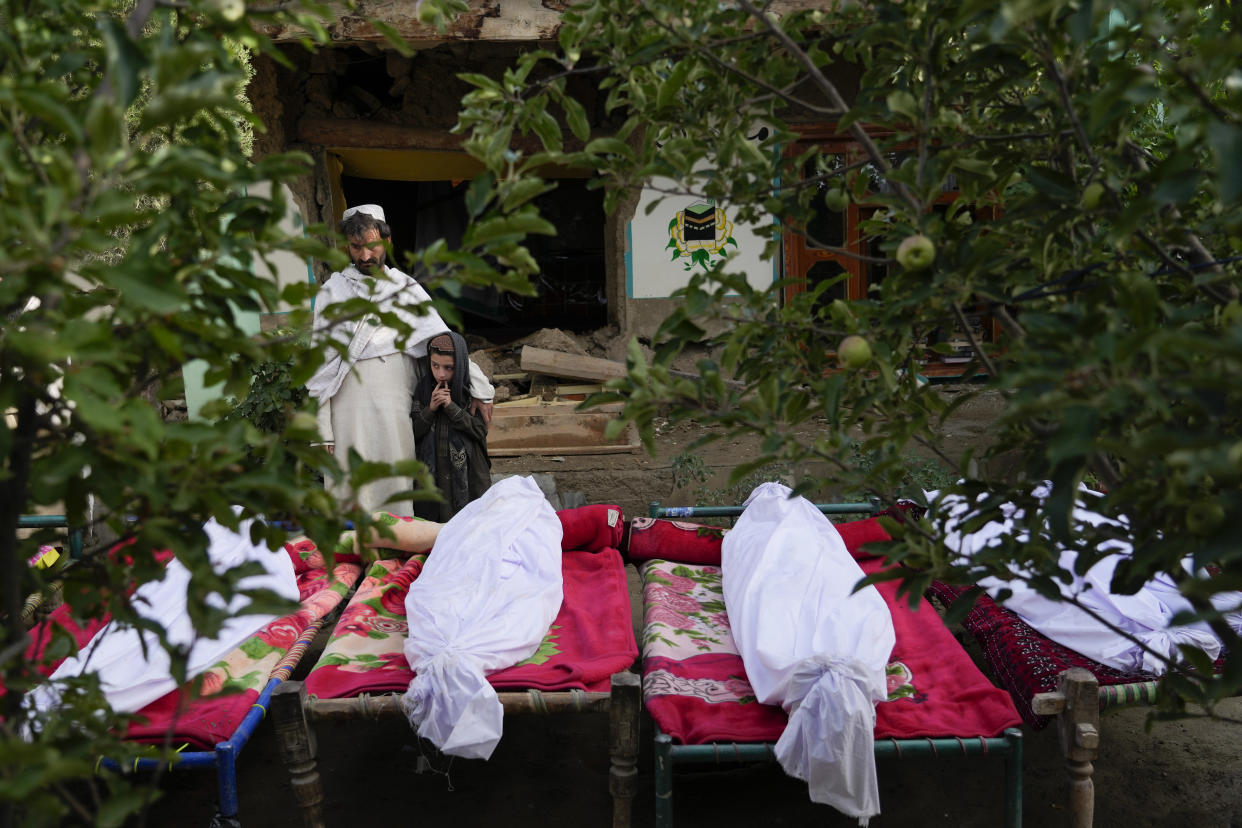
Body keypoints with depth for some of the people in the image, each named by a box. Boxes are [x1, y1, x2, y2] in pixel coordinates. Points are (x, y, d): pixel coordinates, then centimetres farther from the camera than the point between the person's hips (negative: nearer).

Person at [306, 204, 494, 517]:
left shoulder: (406, 288, 13)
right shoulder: (332, 292, 6)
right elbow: (321, 366, 3)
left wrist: (480, 389, 5)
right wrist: (323, 431, -3)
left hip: (399, 408, 2)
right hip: (353, 409, -2)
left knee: (399, 491, 3)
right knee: (354, 495, -4)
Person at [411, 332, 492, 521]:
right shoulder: (422, 390, 2)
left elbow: (481, 431, -10)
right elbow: (412, 435, 1)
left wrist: (451, 407, -17)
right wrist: (430, 409, -14)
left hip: (467, 475, -2)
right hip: (431, 474, 2)